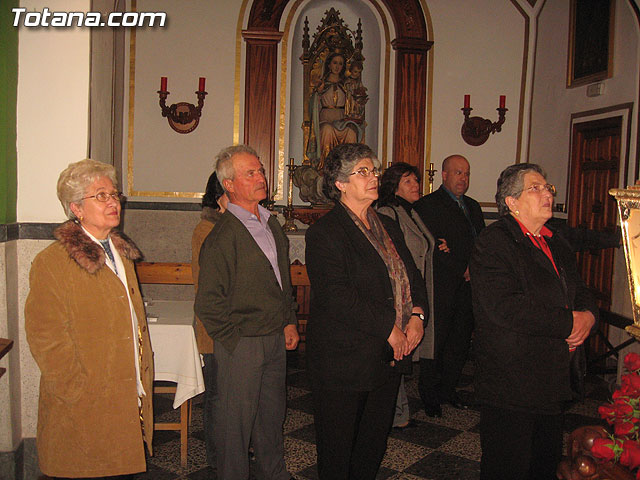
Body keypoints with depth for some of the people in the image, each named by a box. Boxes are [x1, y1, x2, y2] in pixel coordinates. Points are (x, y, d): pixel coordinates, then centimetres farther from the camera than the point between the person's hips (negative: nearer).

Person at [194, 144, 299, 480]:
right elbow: (208, 303, -17)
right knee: (235, 420, 8)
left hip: (276, 339, 8)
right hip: (241, 344, -7)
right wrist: (235, 341, -12)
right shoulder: (223, 236, -17)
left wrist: (289, 322, 13)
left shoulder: (272, 225, 9)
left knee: (272, 413, 21)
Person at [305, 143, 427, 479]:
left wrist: (417, 314, -4)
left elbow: (411, 276, 15)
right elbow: (337, 297, -21)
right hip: (344, 361, -7)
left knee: (374, 445, 18)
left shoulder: (388, 227, 13)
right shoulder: (324, 232, -11)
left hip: (389, 357, 7)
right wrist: (389, 329, -19)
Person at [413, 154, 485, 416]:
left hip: (467, 287, 7)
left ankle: (448, 389, 25)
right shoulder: (427, 205, -4)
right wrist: (462, 270, -12)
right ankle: (429, 395, 13)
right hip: (441, 288, -6)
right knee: (435, 340, -1)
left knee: (460, 341, 11)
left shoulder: (472, 206, 19)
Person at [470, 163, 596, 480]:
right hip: (510, 381, -8)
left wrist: (588, 316, -4)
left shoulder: (556, 244, 15)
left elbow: (580, 293, 21)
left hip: (551, 381, 8)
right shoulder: (493, 243, -13)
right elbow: (505, 308, -24)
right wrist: (569, 322, -17)